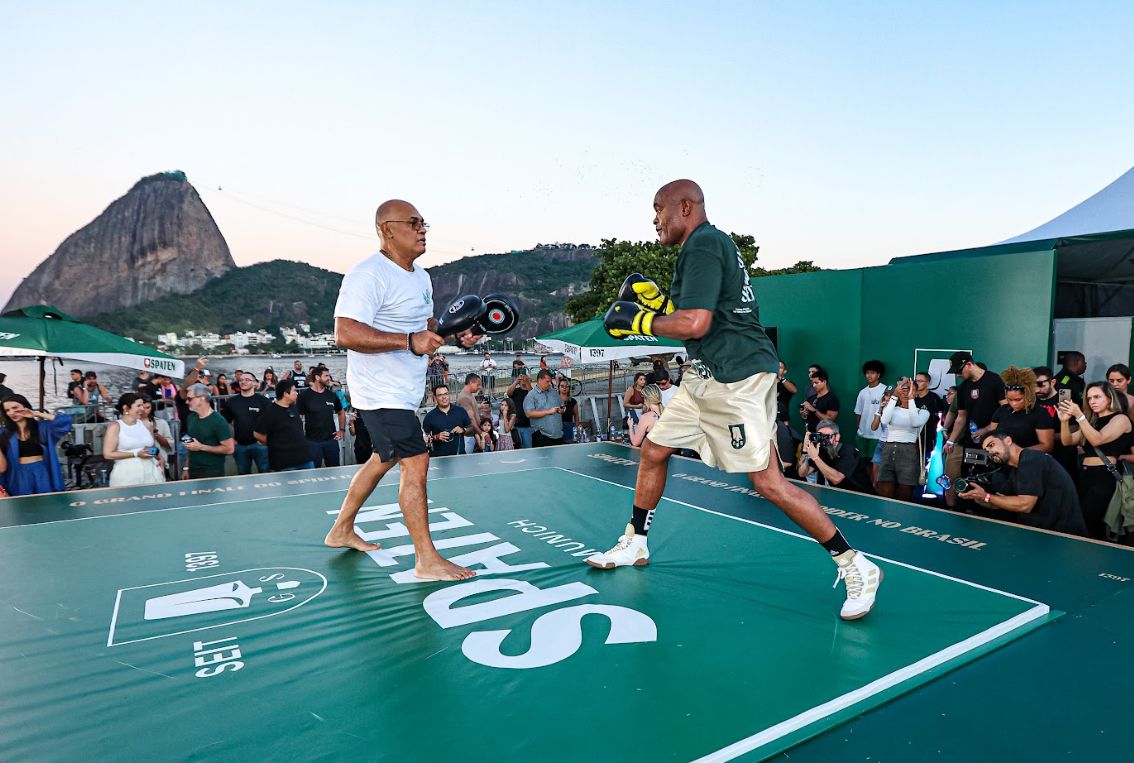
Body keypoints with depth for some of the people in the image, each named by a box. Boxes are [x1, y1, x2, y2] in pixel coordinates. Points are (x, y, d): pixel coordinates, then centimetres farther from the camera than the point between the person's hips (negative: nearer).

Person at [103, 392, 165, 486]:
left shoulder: (146, 424, 12)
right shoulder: (115, 426, 0)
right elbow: (108, 454, -6)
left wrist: (161, 459, 5)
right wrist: (136, 454, -11)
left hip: (150, 472, 4)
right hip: (127, 475, -3)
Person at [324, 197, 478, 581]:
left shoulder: (420, 276, 12)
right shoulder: (368, 275, -19)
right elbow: (345, 334, -29)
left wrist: (455, 333, 5)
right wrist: (409, 341, -36)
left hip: (403, 390, 10)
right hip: (381, 390, -10)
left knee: (384, 458, 20)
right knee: (416, 463, -12)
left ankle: (342, 530, 37)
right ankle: (427, 560, -2)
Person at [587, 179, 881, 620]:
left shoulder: (703, 244, -14)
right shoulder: (707, 244, 18)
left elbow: (695, 323, -24)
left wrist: (636, 321, -11)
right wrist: (658, 300, 14)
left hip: (737, 377, -11)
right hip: (708, 376, 11)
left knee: (767, 483, -10)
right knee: (653, 449, 13)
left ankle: (856, 567, 5)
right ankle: (635, 545, 28)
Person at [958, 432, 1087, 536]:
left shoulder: (1031, 460, -15)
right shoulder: (1016, 470, 14)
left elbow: (1024, 505, -22)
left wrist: (986, 497, -13)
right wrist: (978, 499, 1)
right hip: (1045, 532, 8)